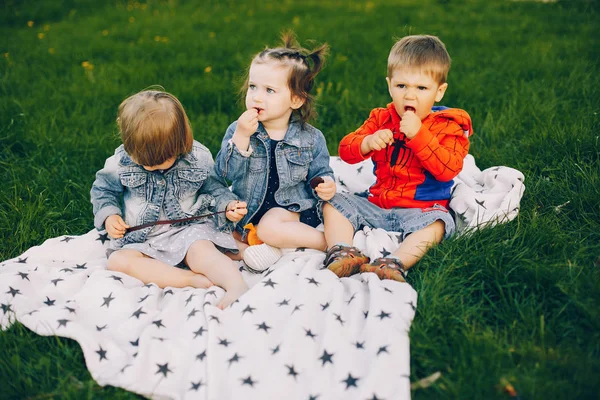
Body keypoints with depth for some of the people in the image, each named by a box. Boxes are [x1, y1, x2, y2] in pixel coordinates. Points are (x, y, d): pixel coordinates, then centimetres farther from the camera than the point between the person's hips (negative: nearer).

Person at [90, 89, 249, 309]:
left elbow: (214, 188, 6)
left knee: (203, 251, -33)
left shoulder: (199, 158, -8)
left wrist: (228, 204, -14)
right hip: (140, 238, 2)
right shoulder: (120, 162, -8)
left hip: (188, 228, -2)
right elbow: (103, 189, 8)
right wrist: (109, 216, -10)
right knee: (118, 261, -26)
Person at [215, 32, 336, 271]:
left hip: (295, 208, -3)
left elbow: (320, 172, 5)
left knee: (270, 227, -30)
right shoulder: (238, 130, -4)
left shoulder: (310, 138, -5)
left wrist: (326, 185, -19)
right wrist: (241, 137, -26)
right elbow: (225, 173, -14)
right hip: (248, 212, 4)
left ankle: (328, 242, -15)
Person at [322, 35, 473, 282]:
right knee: (334, 203, -7)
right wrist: (367, 142, -22)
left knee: (436, 224, -34)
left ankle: (394, 264, -47)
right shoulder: (382, 118, 6)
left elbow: (448, 169, -20)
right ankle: (341, 252, -27)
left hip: (422, 209, -4)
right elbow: (345, 150, 1)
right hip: (376, 204, 5)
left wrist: (418, 134, -26)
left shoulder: (447, 126, -4)